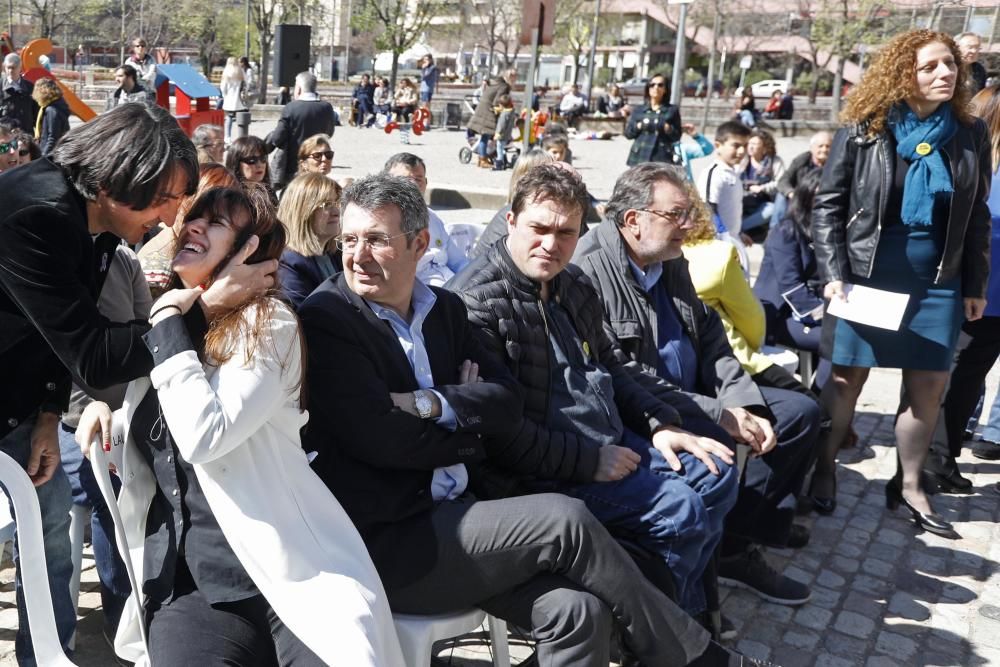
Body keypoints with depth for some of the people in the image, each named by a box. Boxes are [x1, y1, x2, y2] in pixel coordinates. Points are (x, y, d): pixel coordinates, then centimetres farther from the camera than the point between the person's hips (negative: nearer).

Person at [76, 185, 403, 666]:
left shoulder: (267, 323, -7)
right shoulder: (162, 319, 14)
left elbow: (202, 436, -20)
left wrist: (169, 327, -10)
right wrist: (106, 410, 11)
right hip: (187, 576, 5)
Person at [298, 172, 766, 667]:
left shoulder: (443, 308, 10)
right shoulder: (325, 320, -9)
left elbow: (507, 403, 3)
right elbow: (381, 439, -17)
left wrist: (434, 404, -14)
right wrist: (470, 429, -2)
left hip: (449, 514, 6)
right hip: (381, 544, -5)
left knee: (577, 609, -16)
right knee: (564, 520, -18)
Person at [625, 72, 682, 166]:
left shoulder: (672, 110, 9)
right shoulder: (638, 110, 12)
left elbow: (677, 136, 7)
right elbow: (628, 132, 9)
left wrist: (667, 128, -13)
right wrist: (639, 126, -10)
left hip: (662, 159, -1)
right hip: (640, 157, 1)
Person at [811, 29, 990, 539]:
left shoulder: (970, 134, 5)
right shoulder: (862, 132, -6)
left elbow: (977, 217, 10)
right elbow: (828, 204, -4)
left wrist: (975, 286, 8)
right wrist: (834, 274, -11)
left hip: (937, 280, 4)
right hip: (866, 275, -3)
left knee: (930, 386, 6)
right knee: (848, 376, 4)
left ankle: (908, 486, 23)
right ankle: (824, 468, 22)